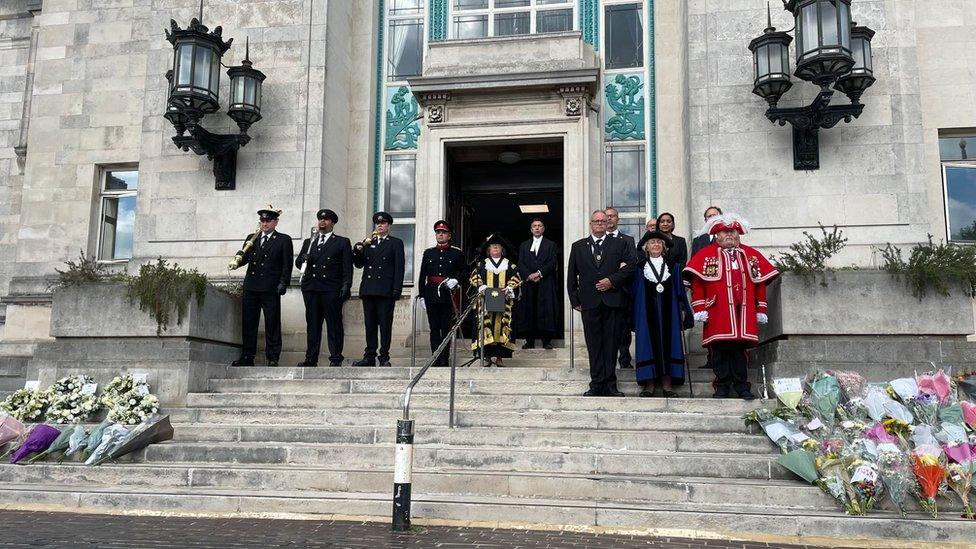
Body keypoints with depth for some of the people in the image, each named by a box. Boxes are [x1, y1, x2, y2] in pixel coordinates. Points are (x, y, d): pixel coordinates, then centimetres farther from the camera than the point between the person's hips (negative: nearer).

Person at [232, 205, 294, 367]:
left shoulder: (284, 240, 5)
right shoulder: (251, 238, 19)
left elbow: (287, 264, -1)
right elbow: (244, 258, 14)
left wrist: (283, 283, -12)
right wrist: (239, 258, -10)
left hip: (271, 288, -4)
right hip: (251, 287, 4)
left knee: (272, 324, -3)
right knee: (248, 323, 6)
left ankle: (272, 358, 2)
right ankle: (247, 357, 12)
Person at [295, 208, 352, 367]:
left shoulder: (342, 242, 9)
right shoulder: (308, 242, 22)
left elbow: (347, 267, 2)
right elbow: (298, 263, 20)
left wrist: (346, 286, -9)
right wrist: (303, 259, -3)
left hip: (332, 289, -4)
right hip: (311, 288, 4)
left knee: (334, 324, -4)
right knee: (312, 324, 5)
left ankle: (335, 359, -1)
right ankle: (311, 359, 9)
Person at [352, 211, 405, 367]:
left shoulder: (396, 243, 7)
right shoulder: (368, 243, 20)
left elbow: (399, 268, 0)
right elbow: (359, 264, 16)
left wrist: (397, 289, -9)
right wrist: (358, 250, -3)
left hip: (385, 291, -4)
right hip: (368, 290, 4)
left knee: (385, 324, -4)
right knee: (370, 324, 5)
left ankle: (384, 357, 0)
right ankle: (369, 356, 9)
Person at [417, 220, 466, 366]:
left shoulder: (457, 253, 6)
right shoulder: (428, 253, 12)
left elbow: (463, 272, 11)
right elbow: (422, 275, 11)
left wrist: (455, 280, -8)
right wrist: (421, 295, 6)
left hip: (448, 295, -2)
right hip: (431, 295, 2)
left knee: (446, 328, -1)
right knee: (434, 328, 3)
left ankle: (444, 359, 3)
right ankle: (436, 359, 6)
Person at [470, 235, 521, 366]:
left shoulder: (509, 264, 12)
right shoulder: (482, 264, 12)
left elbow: (516, 279, 8)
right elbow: (474, 278, 6)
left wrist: (509, 288, -9)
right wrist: (481, 287, -11)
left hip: (504, 300, 0)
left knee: (502, 325, -7)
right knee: (486, 326, -8)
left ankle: (499, 356, -5)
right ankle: (487, 356, -6)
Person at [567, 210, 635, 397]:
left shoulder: (619, 244, 10)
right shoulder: (578, 246, 13)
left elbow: (630, 266, 2)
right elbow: (571, 276, 12)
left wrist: (612, 280, -9)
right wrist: (575, 300, 5)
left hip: (613, 302, -1)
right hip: (589, 303, 1)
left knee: (611, 344, 1)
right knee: (594, 344, 2)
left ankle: (609, 384, 6)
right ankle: (597, 384, 6)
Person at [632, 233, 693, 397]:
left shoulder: (673, 267, 10)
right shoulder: (640, 267, 6)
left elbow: (680, 291, 10)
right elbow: (634, 293, 6)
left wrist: (683, 311, 2)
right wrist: (634, 316, 0)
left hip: (668, 312, 1)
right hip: (646, 313, -1)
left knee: (668, 343, 0)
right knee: (648, 344, -2)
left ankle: (667, 382, 4)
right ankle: (650, 382, 2)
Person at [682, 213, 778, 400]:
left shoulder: (751, 255, 16)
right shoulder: (706, 254, 6)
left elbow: (760, 282, 15)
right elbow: (697, 282, -2)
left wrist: (761, 310, 10)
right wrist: (699, 308, -9)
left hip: (744, 312, 3)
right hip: (717, 313, -2)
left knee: (740, 347, 4)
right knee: (719, 349, -2)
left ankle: (741, 386, 13)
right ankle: (722, 386, 7)